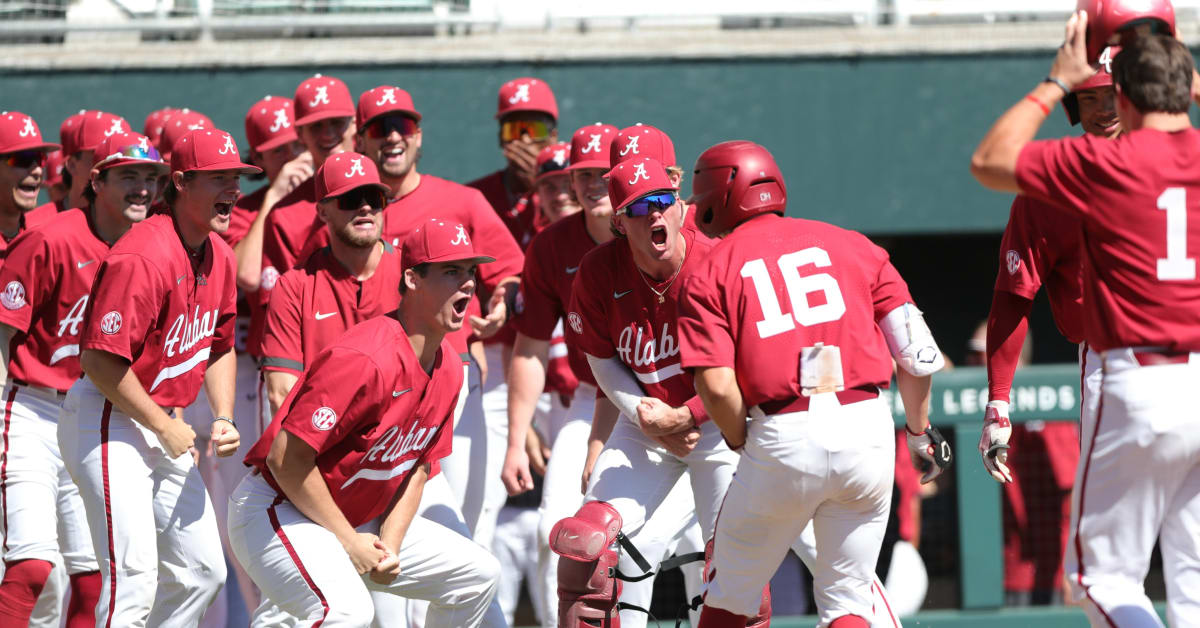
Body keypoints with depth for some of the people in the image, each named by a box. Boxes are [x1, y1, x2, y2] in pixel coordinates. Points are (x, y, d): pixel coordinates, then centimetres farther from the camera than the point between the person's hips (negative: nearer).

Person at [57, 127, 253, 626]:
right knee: (134, 578, -18)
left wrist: (223, 418, 6)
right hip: (108, 419, -10)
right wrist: (165, 429, -17)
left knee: (201, 571, 12)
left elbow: (220, 346, 22)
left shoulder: (218, 255, 8)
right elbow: (101, 361, -25)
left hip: (162, 425, 10)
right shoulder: (143, 257, -22)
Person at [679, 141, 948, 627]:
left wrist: (743, 444, 10)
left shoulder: (709, 275, 6)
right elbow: (917, 353, 8)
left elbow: (717, 387, -8)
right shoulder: (848, 245, 14)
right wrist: (919, 431, 23)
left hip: (782, 440, -3)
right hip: (867, 427, 3)